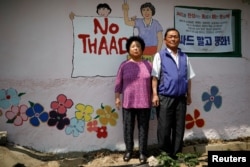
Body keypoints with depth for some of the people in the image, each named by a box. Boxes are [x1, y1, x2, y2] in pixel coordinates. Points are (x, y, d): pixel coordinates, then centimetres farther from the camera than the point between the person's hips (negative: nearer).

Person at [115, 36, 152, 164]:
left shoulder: (148, 65, 5)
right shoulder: (124, 65, 3)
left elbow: (152, 82, 8)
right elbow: (118, 83, 5)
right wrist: (117, 97, 1)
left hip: (144, 103, 0)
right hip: (128, 103, 0)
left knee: (143, 128, 5)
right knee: (128, 128, 7)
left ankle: (142, 152, 16)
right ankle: (129, 150, 23)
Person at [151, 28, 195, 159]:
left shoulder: (184, 57, 11)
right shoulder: (160, 55, 0)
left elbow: (188, 78, 15)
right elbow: (155, 77, -4)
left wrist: (188, 95, 13)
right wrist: (155, 94, -11)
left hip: (181, 98, 4)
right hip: (165, 97, -4)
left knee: (179, 127, 8)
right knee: (164, 127, 2)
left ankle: (176, 152, 22)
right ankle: (165, 153, 18)